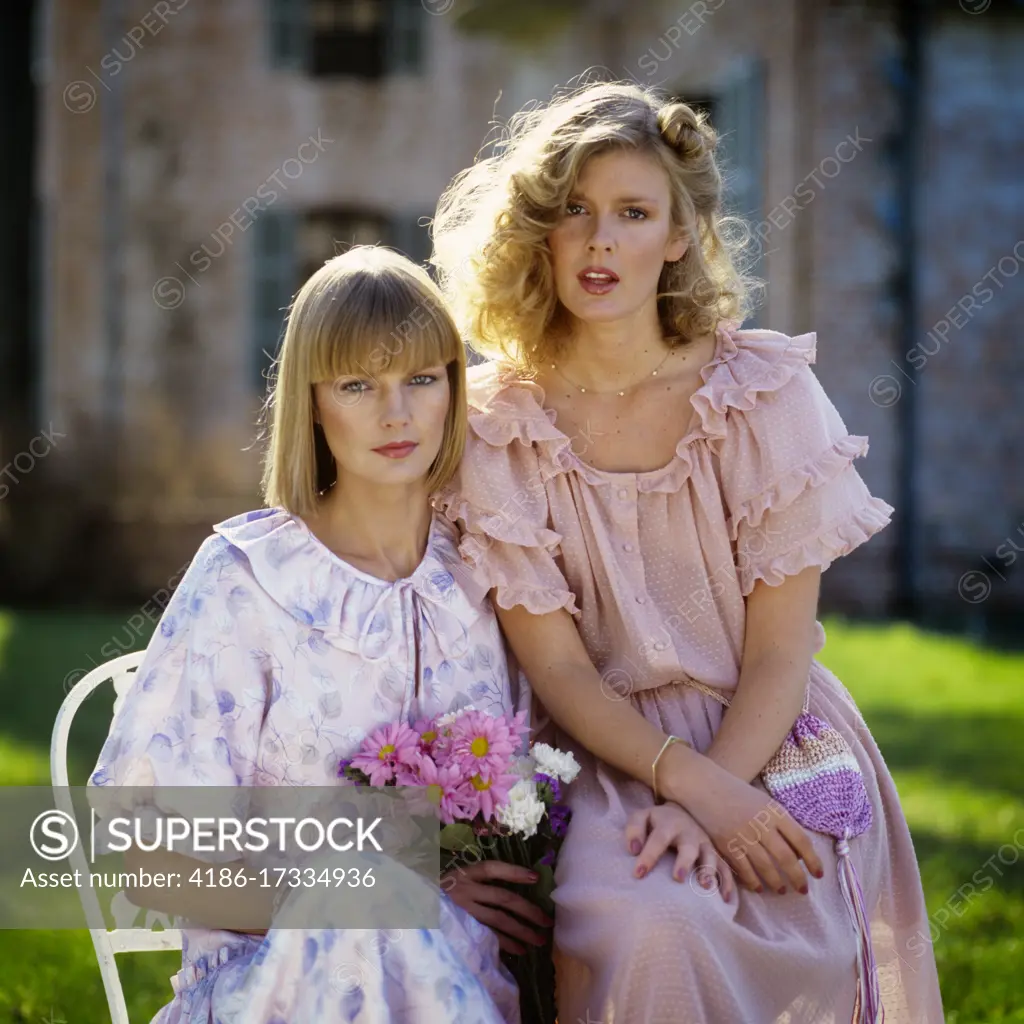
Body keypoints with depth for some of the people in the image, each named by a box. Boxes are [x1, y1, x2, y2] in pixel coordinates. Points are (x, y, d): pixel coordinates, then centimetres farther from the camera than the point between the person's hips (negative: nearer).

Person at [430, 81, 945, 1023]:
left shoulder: (765, 391, -4)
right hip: (610, 757, 0)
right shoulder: (496, 425, -2)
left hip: (769, 740, 0)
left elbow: (780, 650, -4)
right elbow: (557, 667, -4)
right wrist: (687, 779, -20)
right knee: (641, 925, -31)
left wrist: (701, 800, -20)